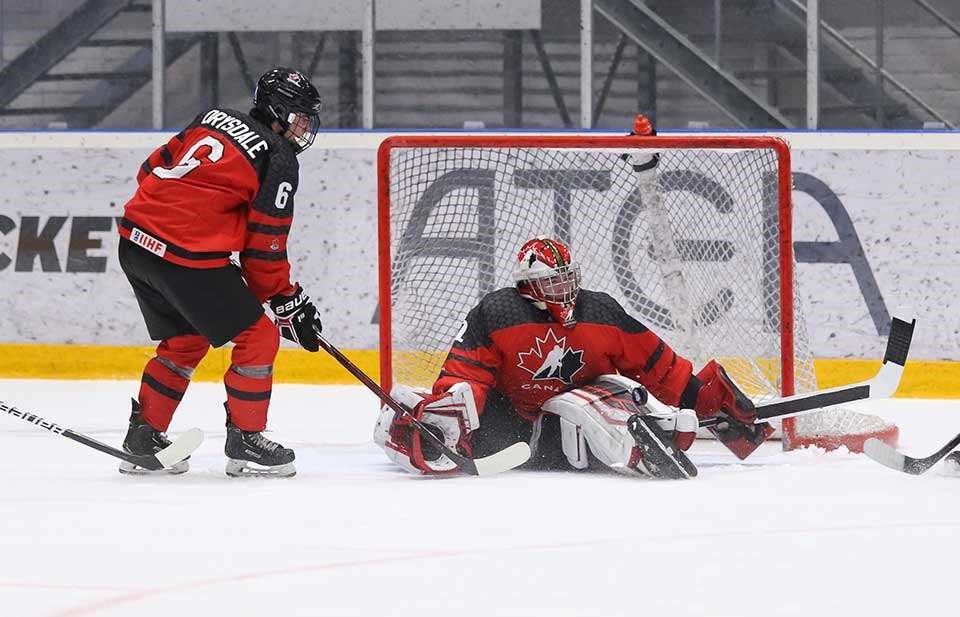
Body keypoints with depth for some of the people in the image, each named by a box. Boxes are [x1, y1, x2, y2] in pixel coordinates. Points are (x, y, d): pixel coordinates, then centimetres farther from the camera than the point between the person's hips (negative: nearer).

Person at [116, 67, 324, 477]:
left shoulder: (214, 119, 16)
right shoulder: (279, 161, -5)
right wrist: (287, 302, 6)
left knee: (185, 341, 25)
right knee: (257, 337, 5)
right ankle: (245, 441, 9)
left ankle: (143, 439, 28)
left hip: (134, 242, 8)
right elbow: (264, 247, -5)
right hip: (188, 256, -8)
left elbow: (153, 171, 18)